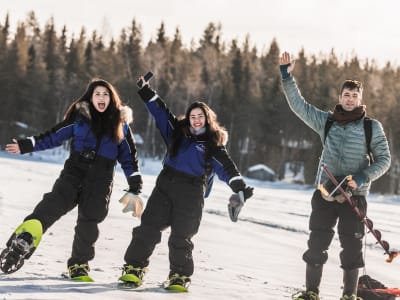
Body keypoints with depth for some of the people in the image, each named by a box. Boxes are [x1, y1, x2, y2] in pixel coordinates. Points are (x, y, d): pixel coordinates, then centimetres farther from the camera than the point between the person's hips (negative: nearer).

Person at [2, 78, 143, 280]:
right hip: (74, 172, -1)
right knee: (50, 208, -17)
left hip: (100, 180, 1)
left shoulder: (120, 123, 7)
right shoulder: (79, 117, 5)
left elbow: (129, 157, 12)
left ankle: (79, 264, 14)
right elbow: (53, 136, 7)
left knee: (89, 221, -1)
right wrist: (27, 146, -1)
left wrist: (135, 188, 8)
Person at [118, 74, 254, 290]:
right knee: (148, 227, -4)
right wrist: (146, 92, 8)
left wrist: (240, 187, -15)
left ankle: (180, 276, 14)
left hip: (191, 194, -3)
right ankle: (134, 267, 1)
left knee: (181, 237, 0)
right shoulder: (178, 132, 14)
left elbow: (226, 169, -1)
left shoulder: (214, 145, 6)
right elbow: (160, 112, 15)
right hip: (165, 185, 3)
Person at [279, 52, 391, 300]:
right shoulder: (327, 121, 7)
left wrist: (363, 178, -16)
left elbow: (383, 159, 0)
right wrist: (287, 77, -2)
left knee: (352, 247, 2)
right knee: (317, 244, 2)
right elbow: (299, 105, 7)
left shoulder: (372, 127, 1)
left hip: (354, 196, -2)